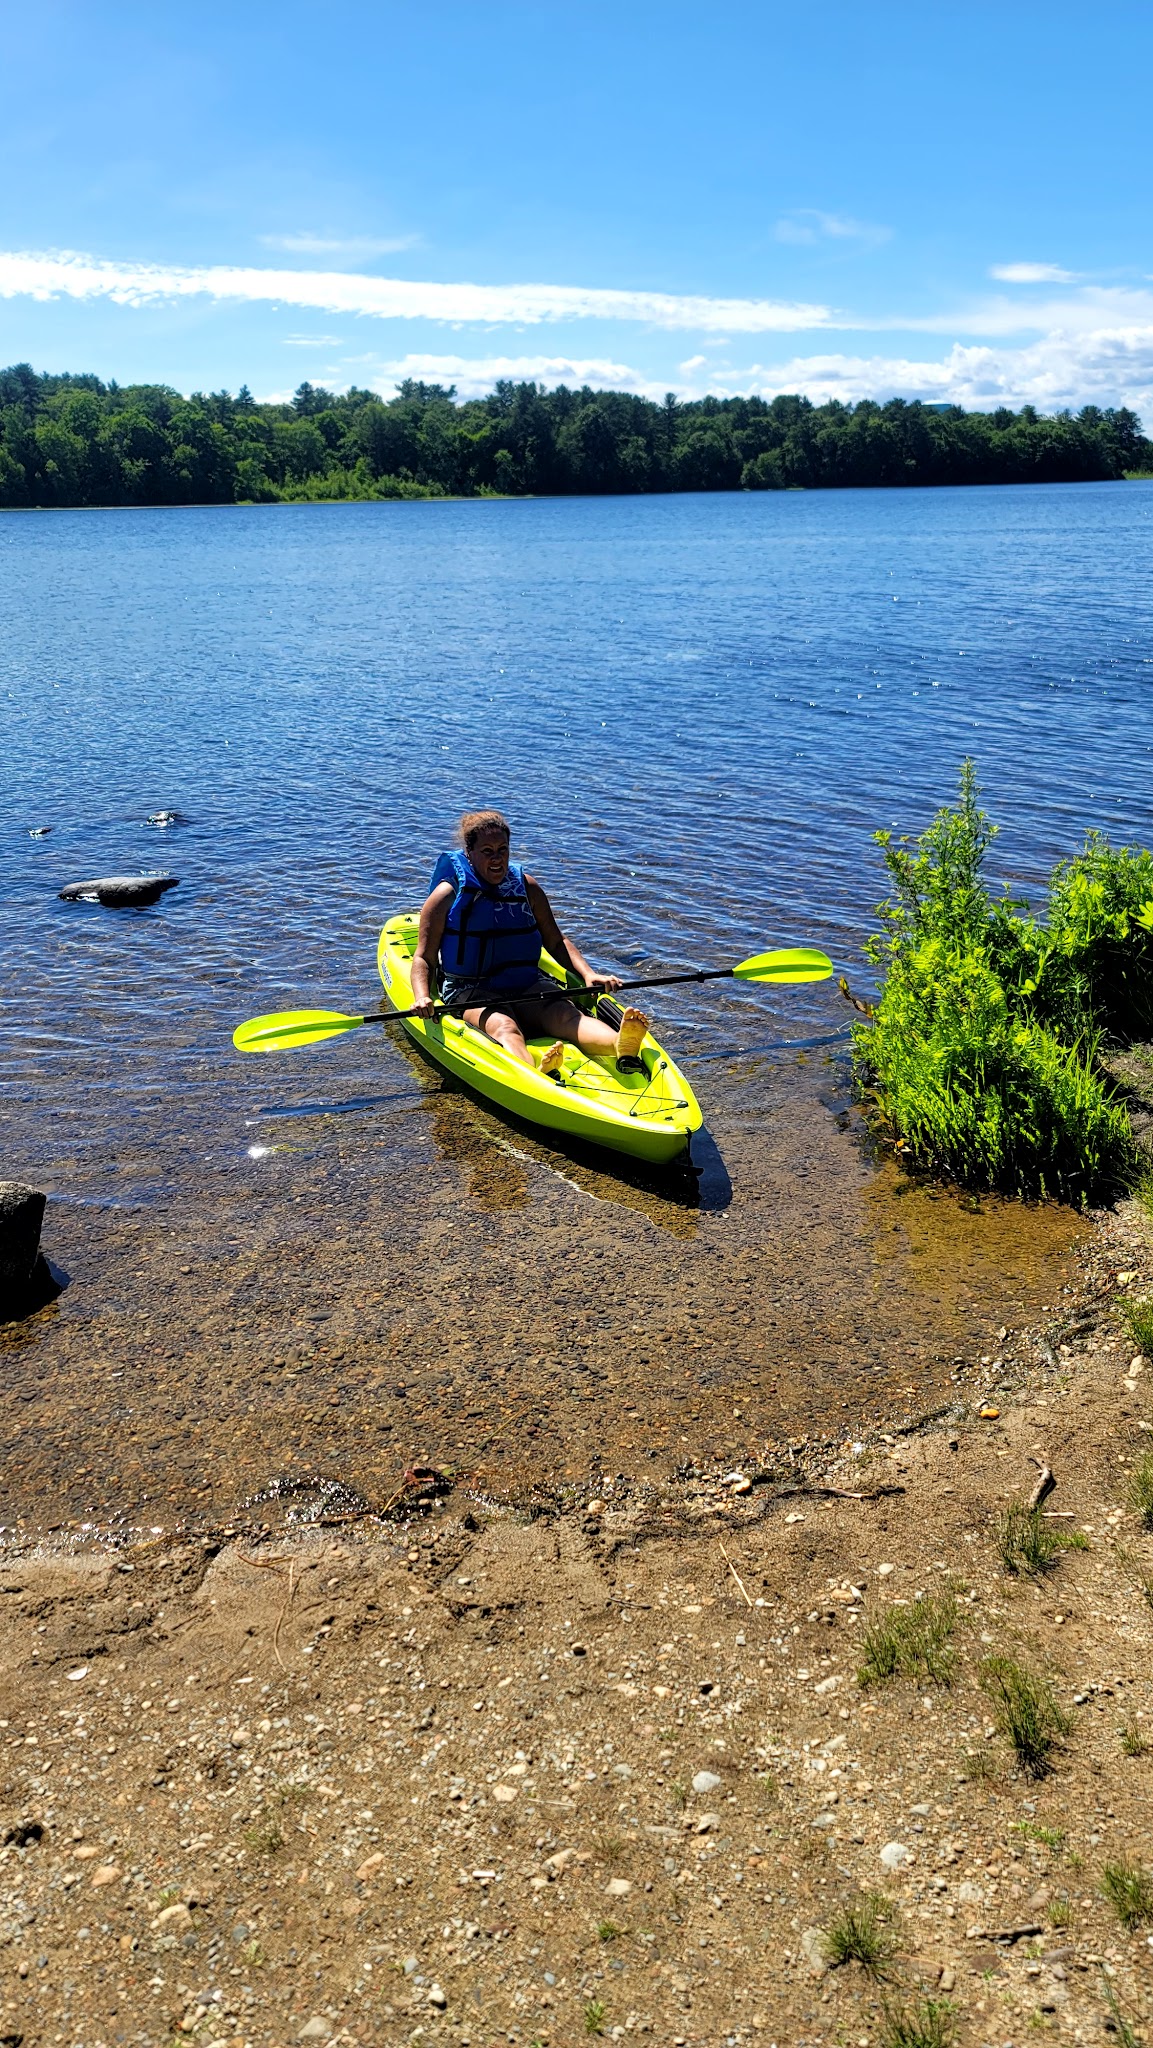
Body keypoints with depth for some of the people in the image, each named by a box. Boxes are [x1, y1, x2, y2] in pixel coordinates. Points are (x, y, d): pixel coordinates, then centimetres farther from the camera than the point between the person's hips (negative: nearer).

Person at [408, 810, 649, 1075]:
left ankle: (621, 1045, -59)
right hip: (469, 991, -4)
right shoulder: (448, 895, 0)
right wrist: (422, 997, -20)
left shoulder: (526, 887, 12)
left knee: (565, 1014, -29)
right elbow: (424, 957, 0)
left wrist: (588, 975, 2)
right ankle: (539, 1075, -69)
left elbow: (556, 941, 18)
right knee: (504, 1026, -37)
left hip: (527, 985, 4)